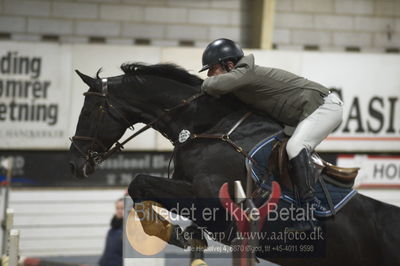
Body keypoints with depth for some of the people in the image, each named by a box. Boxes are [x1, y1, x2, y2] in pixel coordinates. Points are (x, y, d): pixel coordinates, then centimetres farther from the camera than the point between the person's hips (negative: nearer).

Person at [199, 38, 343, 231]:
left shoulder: (246, 73, -21)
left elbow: (217, 85, -35)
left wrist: (205, 85, -14)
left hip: (324, 106, -11)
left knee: (295, 147, -29)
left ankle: (308, 211, -34)